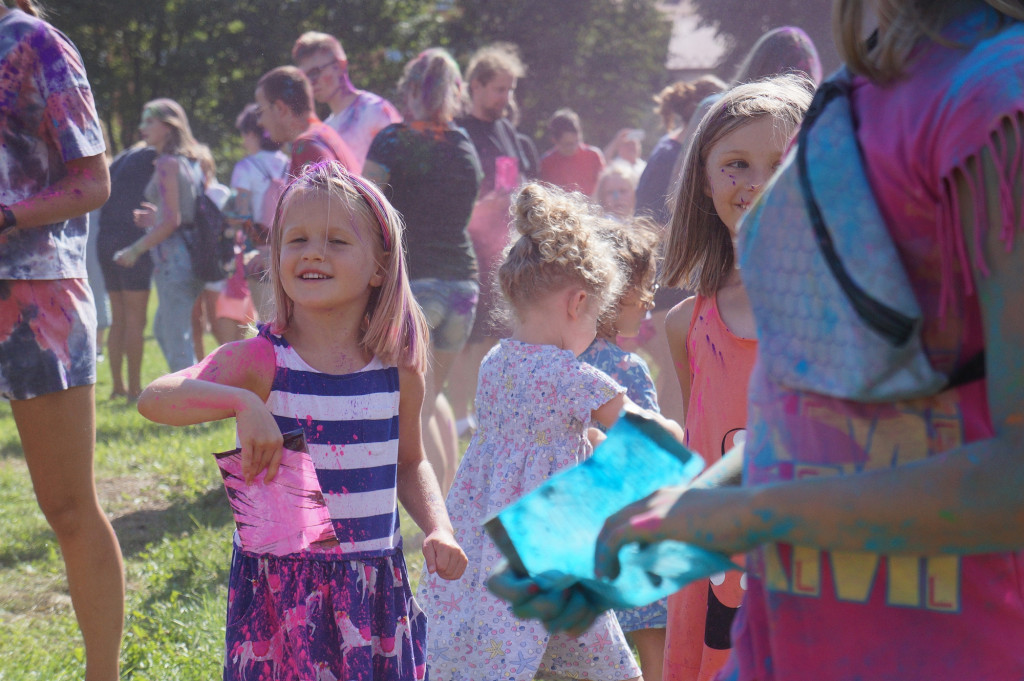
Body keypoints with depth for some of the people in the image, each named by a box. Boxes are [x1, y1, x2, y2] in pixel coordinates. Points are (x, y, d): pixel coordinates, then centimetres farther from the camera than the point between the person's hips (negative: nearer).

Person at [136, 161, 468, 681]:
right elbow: (153, 398, -21)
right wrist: (242, 403, -35)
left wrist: (438, 528, 2)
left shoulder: (397, 369, 2)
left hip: (373, 584, 3)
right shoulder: (260, 360, -8)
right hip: (281, 587, -3)